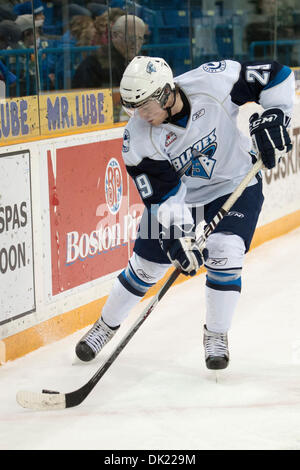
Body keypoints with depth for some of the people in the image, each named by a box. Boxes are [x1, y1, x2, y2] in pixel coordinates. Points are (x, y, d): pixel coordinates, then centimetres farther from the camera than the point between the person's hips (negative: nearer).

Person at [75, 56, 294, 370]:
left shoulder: (214, 82, -29)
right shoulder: (139, 136, -24)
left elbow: (277, 76, -17)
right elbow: (162, 194, -22)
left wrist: (272, 119, -25)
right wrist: (181, 236, -32)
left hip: (235, 185, -1)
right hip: (177, 193, 1)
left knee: (224, 253, -22)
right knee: (145, 265, 3)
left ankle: (216, 335, -1)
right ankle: (106, 325, 29)